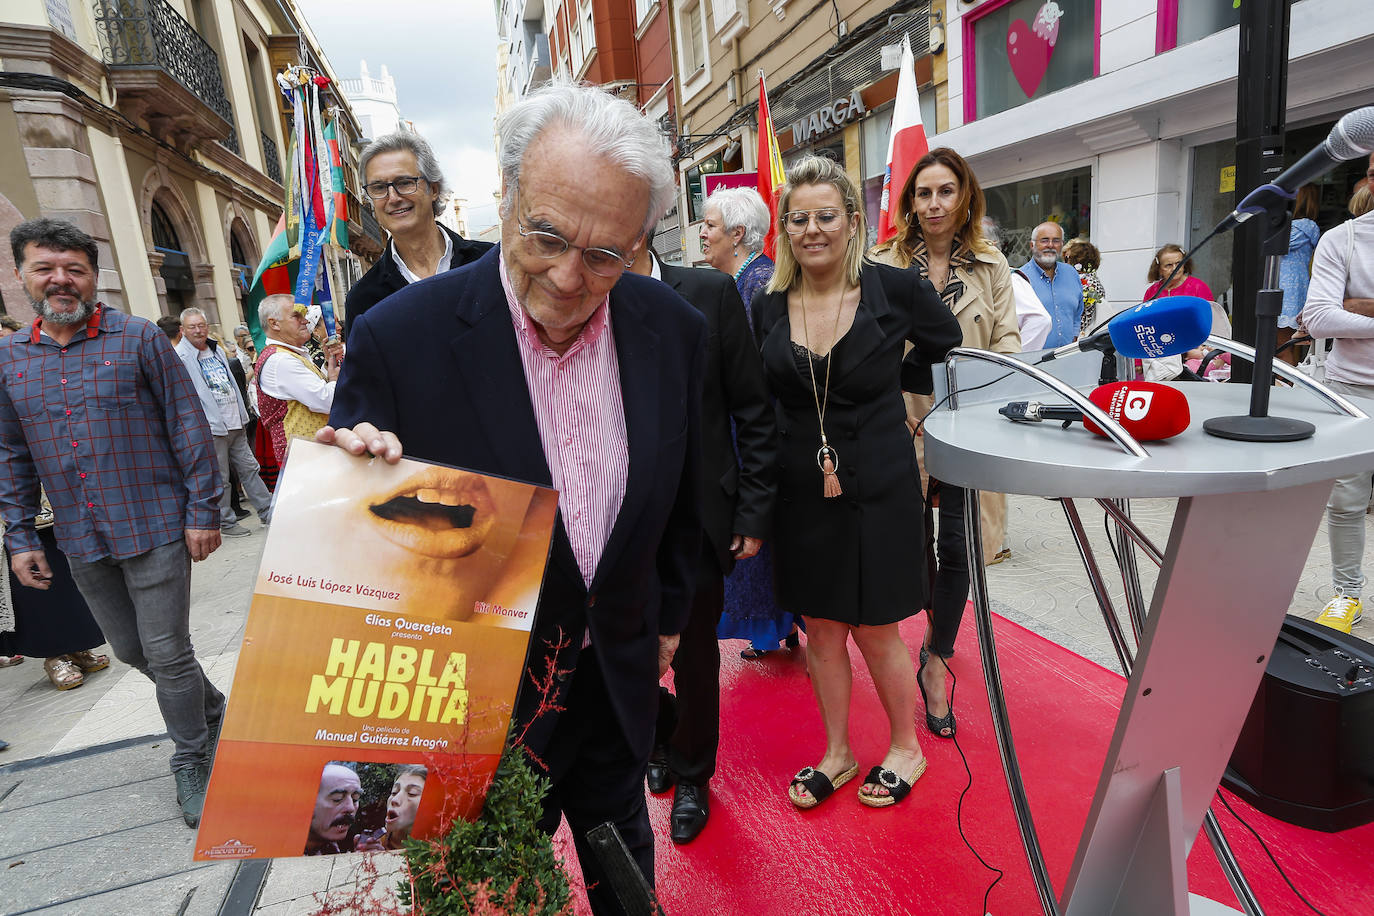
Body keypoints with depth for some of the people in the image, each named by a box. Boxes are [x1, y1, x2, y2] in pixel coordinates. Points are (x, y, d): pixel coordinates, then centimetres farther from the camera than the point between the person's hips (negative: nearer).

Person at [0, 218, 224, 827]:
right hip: (81, 542, 5)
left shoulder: (139, 338, -5)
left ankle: (190, 760, 21)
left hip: (155, 527, -5)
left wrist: (203, 512, -11)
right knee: (130, 650, 17)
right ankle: (211, 708, 41)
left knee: (167, 653, 0)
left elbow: (188, 426, -7)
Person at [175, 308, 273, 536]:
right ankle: (226, 523, 12)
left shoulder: (217, 350, 15)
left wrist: (242, 413, 19)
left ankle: (267, 513, 18)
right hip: (212, 427, -7)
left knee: (249, 468, 11)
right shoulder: (180, 357, -8)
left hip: (235, 424, 7)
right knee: (220, 479, 1)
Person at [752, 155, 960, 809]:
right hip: (801, 490, 3)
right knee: (820, 628, 14)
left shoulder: (895, 289, -9)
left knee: (874, 630, 8)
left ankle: (906, 748, 35)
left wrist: (893, 389, 5)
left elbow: (948, 345, 9)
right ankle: (837, 754, 35)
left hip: (877, 485, -3)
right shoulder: (769, 307, 0)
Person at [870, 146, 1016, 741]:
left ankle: (935, 663, 20)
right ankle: (939, 628, 40)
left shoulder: (991, 265, 9)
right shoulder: (884, 263, 3)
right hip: (904, 419, -1)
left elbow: (1007, 340, 7)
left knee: (958, 546, 0)